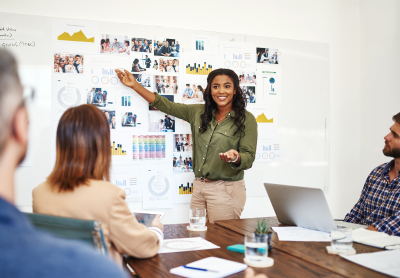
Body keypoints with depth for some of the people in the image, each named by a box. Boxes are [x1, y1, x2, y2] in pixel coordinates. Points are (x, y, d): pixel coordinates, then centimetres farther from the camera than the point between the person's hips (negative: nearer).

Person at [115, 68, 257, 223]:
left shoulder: (246, 120, -5)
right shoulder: (199, 112, 9)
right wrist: (135, 85, 12)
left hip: (226, 190, -4)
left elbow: (249, 158, -8)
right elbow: (167, 106, 13)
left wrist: (235, 158, -31)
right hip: (199, 187, 5)